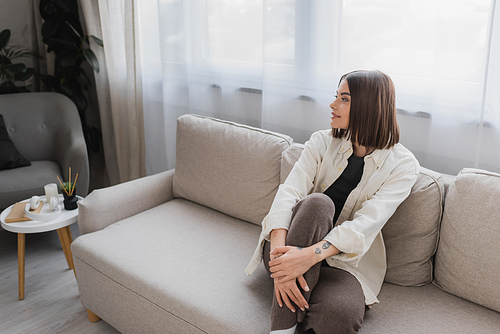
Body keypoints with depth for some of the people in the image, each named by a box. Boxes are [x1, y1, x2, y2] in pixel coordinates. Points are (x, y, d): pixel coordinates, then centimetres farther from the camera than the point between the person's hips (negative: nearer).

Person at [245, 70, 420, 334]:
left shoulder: (402, 165, -5)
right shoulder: (322, 142, 1)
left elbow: (367, 224, -20)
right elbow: (289, 192, -15)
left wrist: (311, 254, -37)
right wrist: (280, 251, -33)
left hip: (342, 260, -2)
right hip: (289, 247, 2)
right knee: (317, 202, -33)